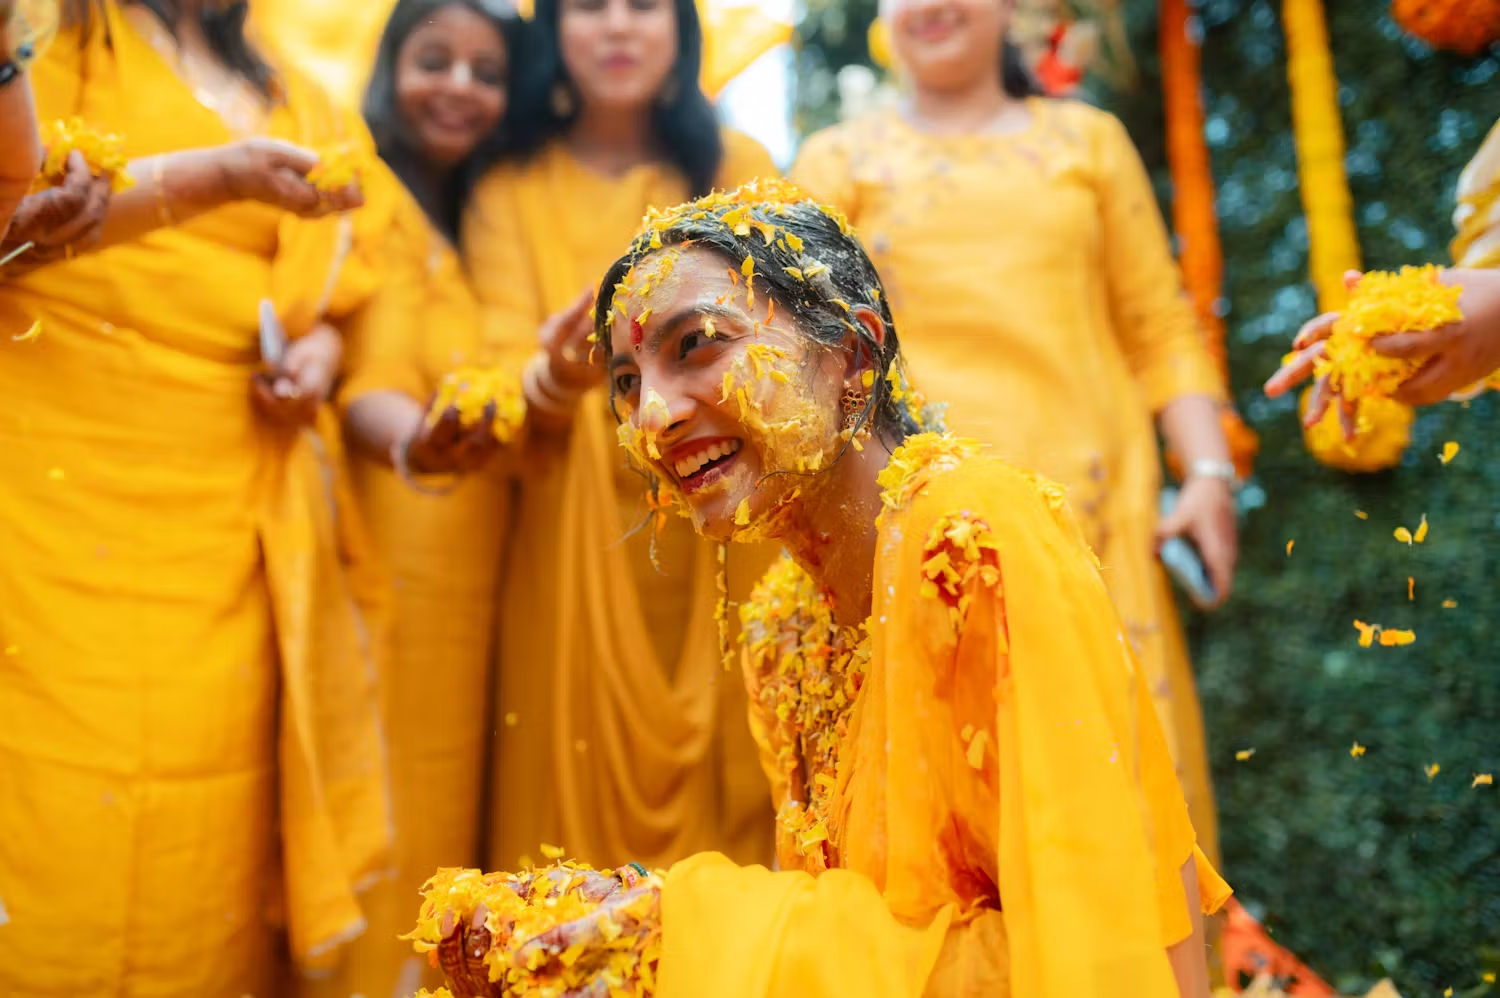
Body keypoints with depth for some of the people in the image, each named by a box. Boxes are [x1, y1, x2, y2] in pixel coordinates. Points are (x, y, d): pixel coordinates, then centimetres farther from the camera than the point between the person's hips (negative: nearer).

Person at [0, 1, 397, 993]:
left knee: (213, 836, 1)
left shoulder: (293, 100, 22)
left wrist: (321, 348, 3)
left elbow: (329, 286, 25)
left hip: (232, 513, 5)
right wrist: (217, 176, -23)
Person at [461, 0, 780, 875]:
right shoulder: (511, 189, 6)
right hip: (575, 547, 0)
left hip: (722, 537, 1)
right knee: (583, 786, 0)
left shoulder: (738, 168, 9)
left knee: (725, 787, 2)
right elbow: (505, 376, -5)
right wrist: (560, 376, -28)